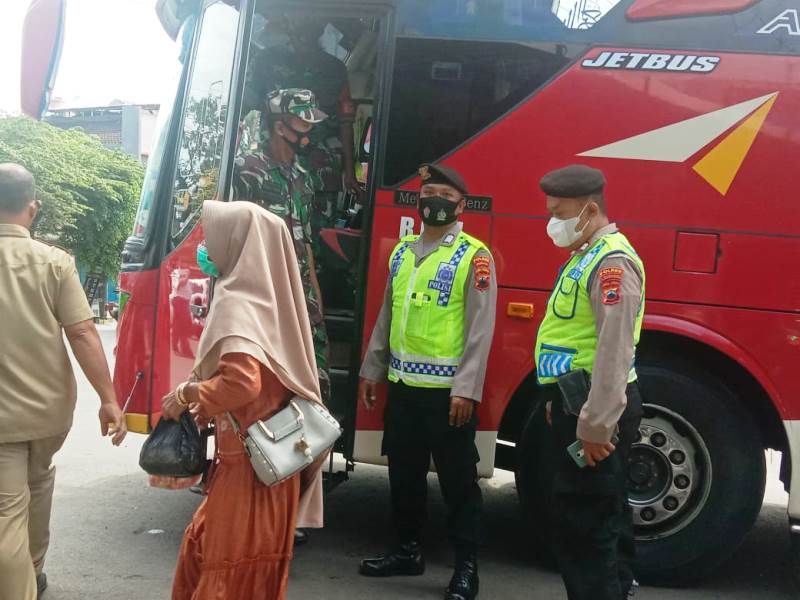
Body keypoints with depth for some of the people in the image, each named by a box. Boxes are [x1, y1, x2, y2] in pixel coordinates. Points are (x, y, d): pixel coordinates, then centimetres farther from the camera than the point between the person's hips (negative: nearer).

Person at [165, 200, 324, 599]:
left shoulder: (236, 304, -17)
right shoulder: (265, 295, 10)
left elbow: (242, 382, -29)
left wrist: (185, 394, -13)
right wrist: (208, 405, 13)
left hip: (249, 461, -9)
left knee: (231, 565, 4)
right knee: (203, 544, 21)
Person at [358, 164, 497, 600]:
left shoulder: (474, 257, -7)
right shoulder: (403, 251, 12)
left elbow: (480, 329, -12)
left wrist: (466, 389, -18)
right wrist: (371, 369, 14)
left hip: (446, 391, -6)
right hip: (402, 386, 6)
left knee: (457, 480, 4)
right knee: (404, 474, 16)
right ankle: (407, 550, 32)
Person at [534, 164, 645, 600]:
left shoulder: (612, 260, -17)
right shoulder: (586, 256, 16)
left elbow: (614, 352, -24)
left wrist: (595, 426, -25)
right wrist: (560, 402, 22)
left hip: (595, 411, -10)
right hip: (578, 403, 10)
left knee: (584, 526, -4)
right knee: (603, 515, 20)